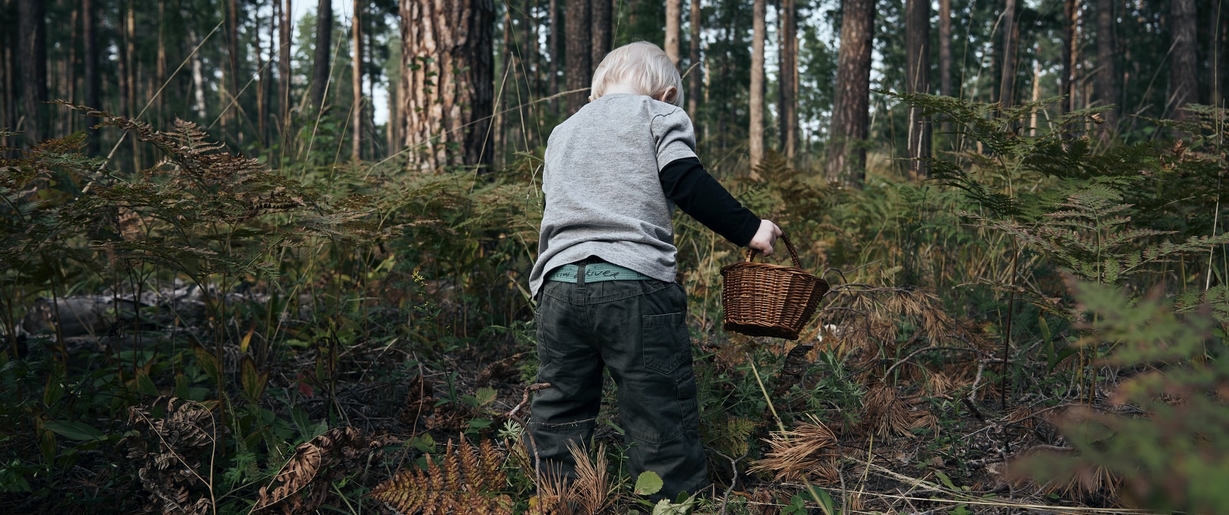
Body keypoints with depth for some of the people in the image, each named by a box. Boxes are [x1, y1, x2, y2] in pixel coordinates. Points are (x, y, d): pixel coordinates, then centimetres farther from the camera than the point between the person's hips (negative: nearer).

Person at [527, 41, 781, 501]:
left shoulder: (562, 131, 27)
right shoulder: (660, 115, 9)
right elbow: (687, 184, -6)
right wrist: (748, 230, -3)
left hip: (557, 285, 6)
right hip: (635, 286, -5)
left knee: (558, 416, 13)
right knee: (661, 419, -2)